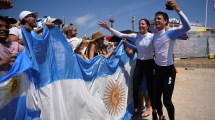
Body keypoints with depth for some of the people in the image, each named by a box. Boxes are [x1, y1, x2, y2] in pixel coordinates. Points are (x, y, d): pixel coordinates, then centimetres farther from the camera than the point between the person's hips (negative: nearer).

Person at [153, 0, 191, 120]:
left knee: (167, 100, -2)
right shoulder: (155, 34, 7)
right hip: (157, 69, 7)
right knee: (156, 97, 16)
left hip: (168, 70, -6)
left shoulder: (171, 32, -13)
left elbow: (187, 27, -31)